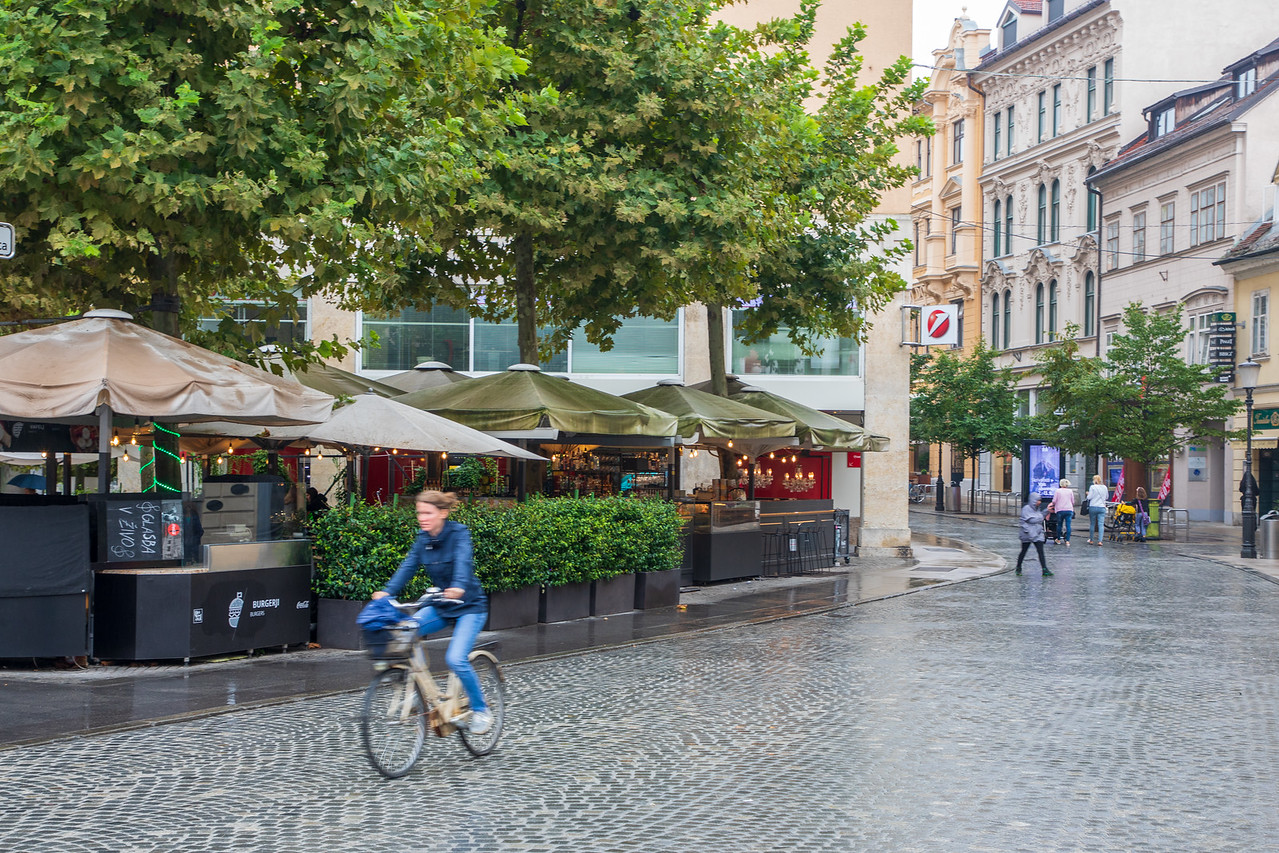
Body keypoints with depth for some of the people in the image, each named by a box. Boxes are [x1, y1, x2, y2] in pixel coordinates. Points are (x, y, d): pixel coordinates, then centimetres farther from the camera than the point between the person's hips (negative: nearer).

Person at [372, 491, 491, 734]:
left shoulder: (458, 533, -16)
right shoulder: (423, 538, 1)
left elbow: (463, 561, -34)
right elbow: (408, 566, -8)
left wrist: (458, 587, -54)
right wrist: (387, 591, -24)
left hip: (469, 606, -6)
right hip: (441, 605, 6)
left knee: (456, 659, -22)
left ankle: (481, 711, 0)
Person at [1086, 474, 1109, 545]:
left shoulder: (1092, 487, -7)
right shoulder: (1104, 487, 4)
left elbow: (1089, 497, -9)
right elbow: (1107, 497, 16)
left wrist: (1088, 494, 12)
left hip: (1093, 507, -2)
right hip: (1102, 507, 2)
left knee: (1092, 524, 10)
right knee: (1101, 524, -2)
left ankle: (1091, 540, 17)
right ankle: (1100, 541, -13)